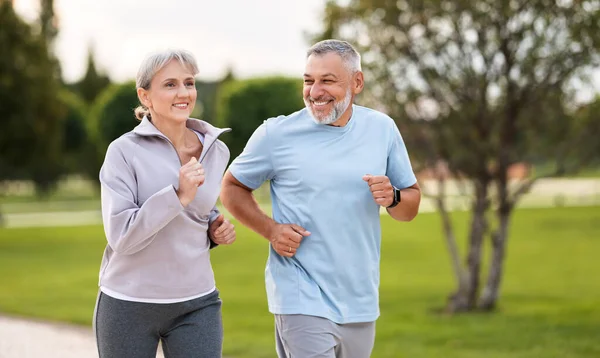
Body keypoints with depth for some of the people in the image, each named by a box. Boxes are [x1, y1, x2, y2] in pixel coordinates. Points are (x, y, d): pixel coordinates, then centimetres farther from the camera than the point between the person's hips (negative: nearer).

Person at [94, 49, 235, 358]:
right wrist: (178, 196, -25)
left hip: (196, 304, 3)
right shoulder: (124, 152, -10)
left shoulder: (216, 151, 4)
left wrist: (215, 229, 0)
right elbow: (120, 236, -16)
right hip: (129, 305, -3)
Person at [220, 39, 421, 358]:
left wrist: (392, 198, -12)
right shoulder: (276, 134, -5)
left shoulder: (382, 129, 4)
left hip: (360, 301, 4)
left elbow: (411, 207, 11)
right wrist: (270, 229, -11)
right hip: (303, 302, -4)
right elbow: (232, 187, 6)